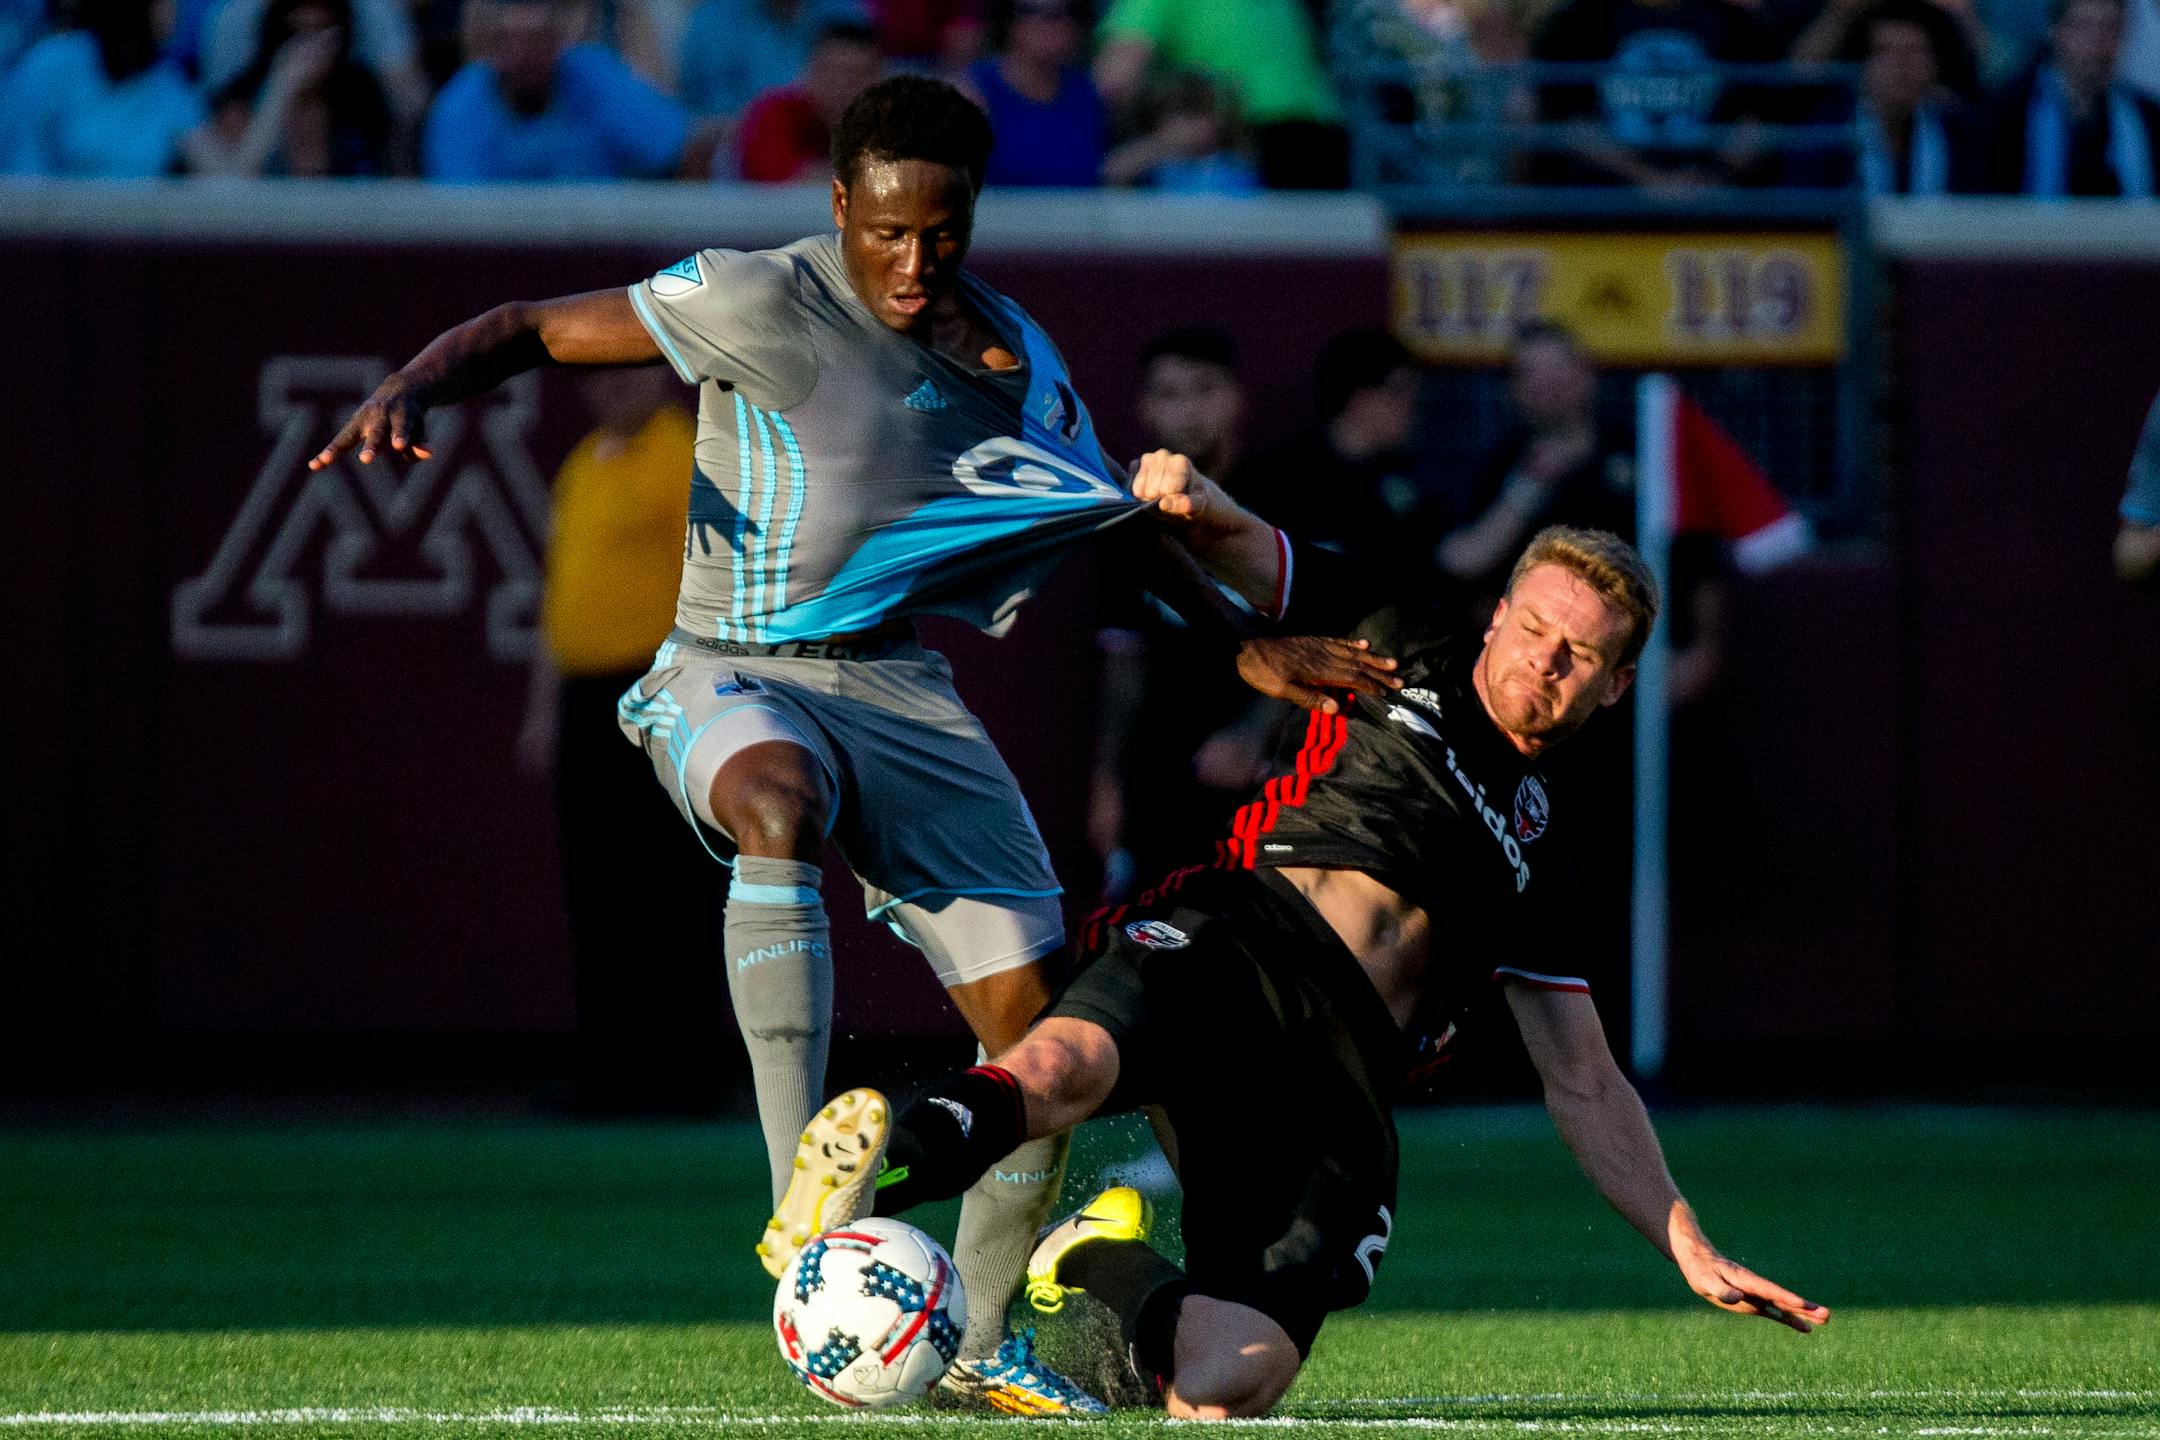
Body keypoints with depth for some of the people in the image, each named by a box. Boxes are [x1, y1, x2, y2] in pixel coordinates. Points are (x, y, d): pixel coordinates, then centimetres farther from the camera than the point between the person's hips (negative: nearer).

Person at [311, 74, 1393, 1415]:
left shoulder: (1014, 358, 7)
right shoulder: (756, 303, -10)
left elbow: (1123, 531, 23)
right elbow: (531, 330, -5)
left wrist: (1256, 653, 16)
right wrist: (411, 389, -25)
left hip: (899, 688, 6)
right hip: (734, 678, -6)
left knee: (1039, 1024, -3)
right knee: (780, 803, -42)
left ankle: (983, 1342, 17)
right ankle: (804, 1204, -46)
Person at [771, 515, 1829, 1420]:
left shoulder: (1542, 858, 29)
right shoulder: (1404, 656, 21)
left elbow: (1585, 1089, 31)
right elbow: (1228, 544, 18)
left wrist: (1691, 1252, 24)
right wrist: (1180, 493, -6)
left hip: (1342, 1074, 4)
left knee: (1225, 1388, -20)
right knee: (1058, 1066, -43)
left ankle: (1101, 1265, 8)